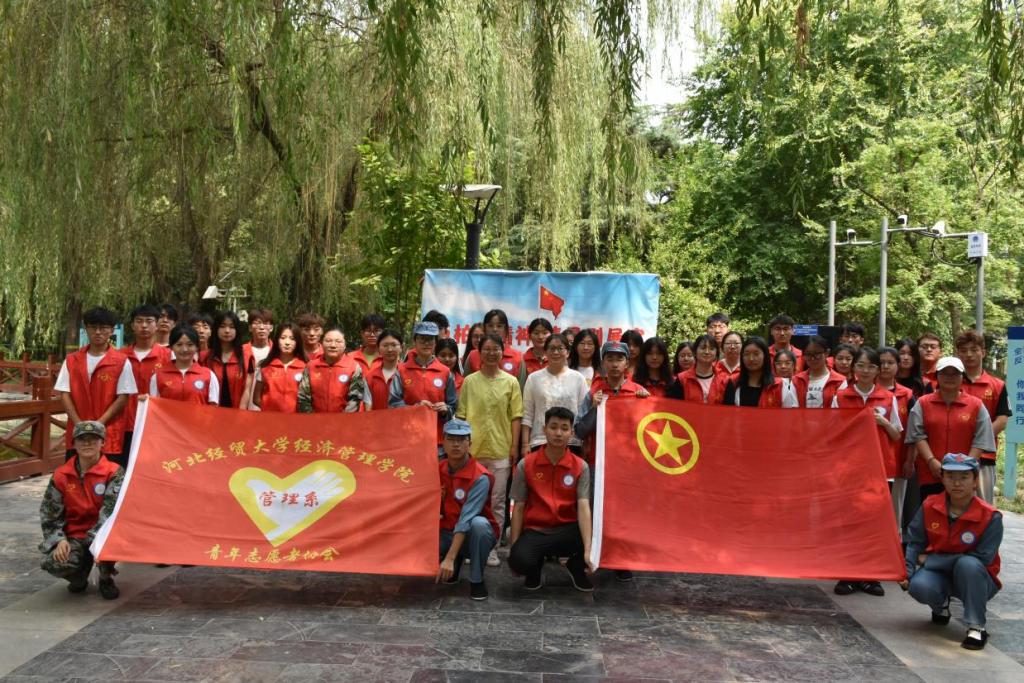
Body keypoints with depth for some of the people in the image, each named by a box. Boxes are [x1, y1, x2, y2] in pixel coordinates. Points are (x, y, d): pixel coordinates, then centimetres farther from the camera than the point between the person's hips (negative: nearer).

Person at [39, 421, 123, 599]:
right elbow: (50, 514, 4)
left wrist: (95, 536, -34)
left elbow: (112, 509, -20)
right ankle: (79, 576, 12)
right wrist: (60, 540, -12)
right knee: (54, 562, -29)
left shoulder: (113, 473, -8)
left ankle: (106, 579, -2)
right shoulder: (61, 475, 1)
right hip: (73, 535, 2)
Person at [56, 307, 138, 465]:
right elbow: (64, 394, 4)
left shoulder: (121, 362, -2)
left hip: (109, 435, -3)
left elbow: (123, 397, -5)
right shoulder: (71, 360, 8)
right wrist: (79, 424, -8)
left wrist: (99, 423, -13)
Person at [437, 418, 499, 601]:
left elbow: (466, 519, -31)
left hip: (473, 535, -5)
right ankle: (458, 562, 10)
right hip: (448, 534, 5)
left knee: (479, 523, -38)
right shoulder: (437, 469, -4)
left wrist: (449, 558, -37)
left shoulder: (480, 477, -23)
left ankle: (476, 580, -16)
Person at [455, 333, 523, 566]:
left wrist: (515, 446, -2)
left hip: (500, 450, 0)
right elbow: (461, 415, 5)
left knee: (497, 501, 5)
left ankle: (491, 547, 14)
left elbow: (516, 416, 4)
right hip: (473, 449, 0)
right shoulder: (470, 381, 4)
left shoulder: (511, 382, 4)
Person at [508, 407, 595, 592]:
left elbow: (583, 508, -14)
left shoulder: (580, 467, -4)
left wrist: (588, 549, -26)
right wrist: (513, 546, -7)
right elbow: (518, 508, 0)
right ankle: (536, 566, 8)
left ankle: (576, 566, 6)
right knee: (519, 561, -34)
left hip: (567, 530, 1)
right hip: (535, 531, -1)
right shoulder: (525, 465, -4)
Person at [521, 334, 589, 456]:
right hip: (540, 443, 0)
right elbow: (527, 414, 4)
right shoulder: (534, 378, 5)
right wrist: (525, 444, -1)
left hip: (571, 443, 0)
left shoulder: (578, 378, 5)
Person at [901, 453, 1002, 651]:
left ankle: (976, 628, -19)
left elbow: (981, 559, -21)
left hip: (976, 580, -3)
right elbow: (914, 543, -2)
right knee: (919, 586, -31)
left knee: (968, 564, -37)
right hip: (940, 575, 3)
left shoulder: (991, 517, -18)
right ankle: (941, 606, 8)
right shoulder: (929, 507, -8)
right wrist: (905, 571, -21)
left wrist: (929, 560, -20)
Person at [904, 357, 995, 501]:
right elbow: (918, 435, -1)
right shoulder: (922, 403, 6)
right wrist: (932, 461, -13)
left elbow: (980, 440, 1)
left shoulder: (976, 405, 5)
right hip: (930, 475, 0)